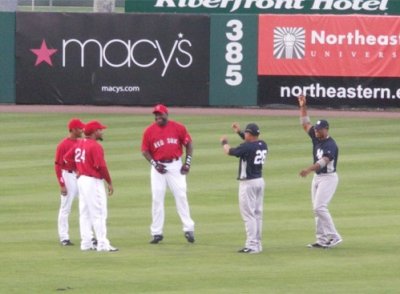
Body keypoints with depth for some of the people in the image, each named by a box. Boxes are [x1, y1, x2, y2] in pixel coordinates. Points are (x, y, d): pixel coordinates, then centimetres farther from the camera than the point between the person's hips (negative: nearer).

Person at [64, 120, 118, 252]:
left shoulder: (80, 144, 8)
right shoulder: (95, 146, -17)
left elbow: (67, 157, 15)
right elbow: (101, 166, -21)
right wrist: (110, 183, -13)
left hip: (82, 180, 9)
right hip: (93, 182, -9)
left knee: (85, 214, 12)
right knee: (99, 214, -5)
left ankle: (86, 243, 14)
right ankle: (103, 244, -6)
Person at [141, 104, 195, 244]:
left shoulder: (178, 128, -2)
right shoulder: (149, 131, -1)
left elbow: (188, 144, 5)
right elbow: (145, 150, 3)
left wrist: (187, 162, -3)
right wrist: (154, 164, -11)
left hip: (175, 166, -1)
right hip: (158, 167, 1)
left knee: (181, 196, -2)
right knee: (157, 198, 1)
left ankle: (188, 229, 4)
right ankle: (157, 232, 6)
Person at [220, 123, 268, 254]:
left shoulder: (247, 147, -19)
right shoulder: (263, 145, 4)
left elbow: (229, 151, -9)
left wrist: (224, 142, 11)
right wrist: (239, 132, 30)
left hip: (248, 183, -8)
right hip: (260, 181, 8)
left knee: (248, 214, -7)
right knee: (257, 214, 13)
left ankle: (252, 245, -10)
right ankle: (258, 244, 17)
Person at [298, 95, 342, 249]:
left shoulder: (331, 145, -20)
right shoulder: (316, 138, 6)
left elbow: (324, 161, -35)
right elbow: (305, 123, 14)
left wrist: (309, 169, -49)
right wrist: (303, 107, 5)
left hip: (328, 177, -9)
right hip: (317, 177, 9)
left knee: (320, 207, -17)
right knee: (317, 208, 8)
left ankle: (334, 237, -13)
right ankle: (322, 240, 11)